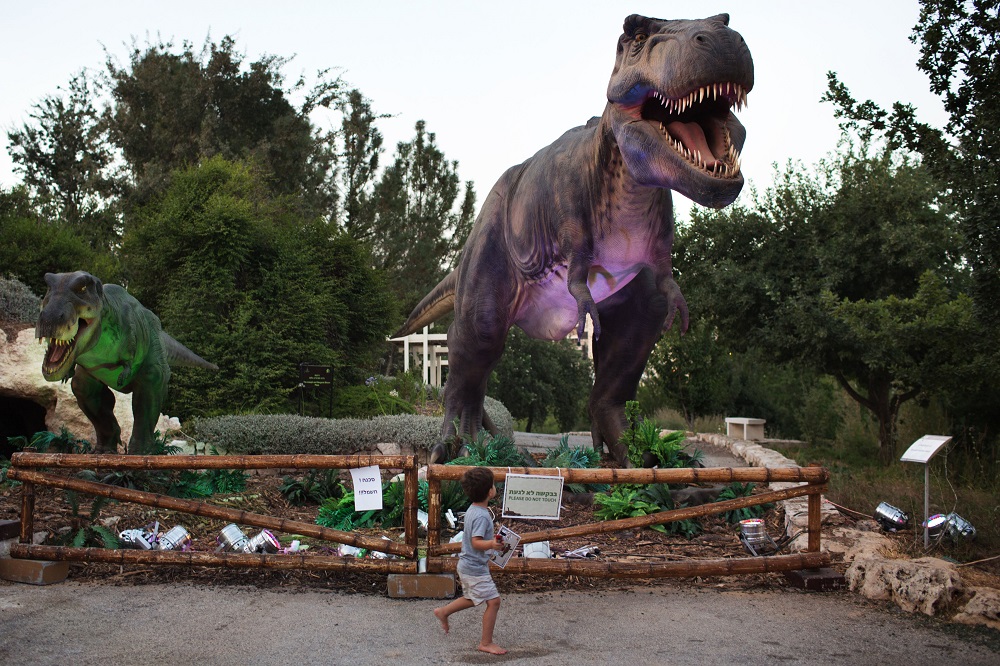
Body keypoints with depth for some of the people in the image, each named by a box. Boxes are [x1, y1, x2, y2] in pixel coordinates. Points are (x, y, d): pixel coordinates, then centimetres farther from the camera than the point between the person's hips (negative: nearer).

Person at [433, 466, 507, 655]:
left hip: (467, 565, 10)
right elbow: (476, 542, -30)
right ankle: (486, 643, 2)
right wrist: (491, 544, -47)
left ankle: (443, 612, 41)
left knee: (471, 599, 28)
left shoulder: (473, 510, 6)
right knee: (493, 601, -5)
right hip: (476, 569, -10)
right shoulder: (482, 516, -24)